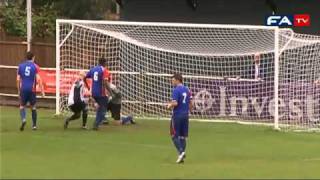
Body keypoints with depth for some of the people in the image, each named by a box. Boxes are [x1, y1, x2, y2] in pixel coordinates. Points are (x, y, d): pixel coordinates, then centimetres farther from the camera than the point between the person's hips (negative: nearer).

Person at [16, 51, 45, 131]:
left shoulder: (21, 66, 5)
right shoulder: (35, 66, -2)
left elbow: (18, 79, 4)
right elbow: (38, 79, -10)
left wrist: (19, 90, 14)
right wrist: (42, 90, -4)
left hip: (23, 89, 1)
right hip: (32, 89, -1)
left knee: (22, 106, 13)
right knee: (33, 107, 14)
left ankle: (23, 119, -14)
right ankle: (34, 125, 14)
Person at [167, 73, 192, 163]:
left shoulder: (176, 90, -12)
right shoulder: (187, 90, 10)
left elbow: (175, 103, -21)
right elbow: (191, 104, 12)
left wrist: (169, 106, -1)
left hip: (177, 115, -7)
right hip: (185, 115, 7)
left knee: (174, 135, 1)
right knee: (183, 136, 10)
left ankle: (181, 151, -15)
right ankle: (182, 156, 9)